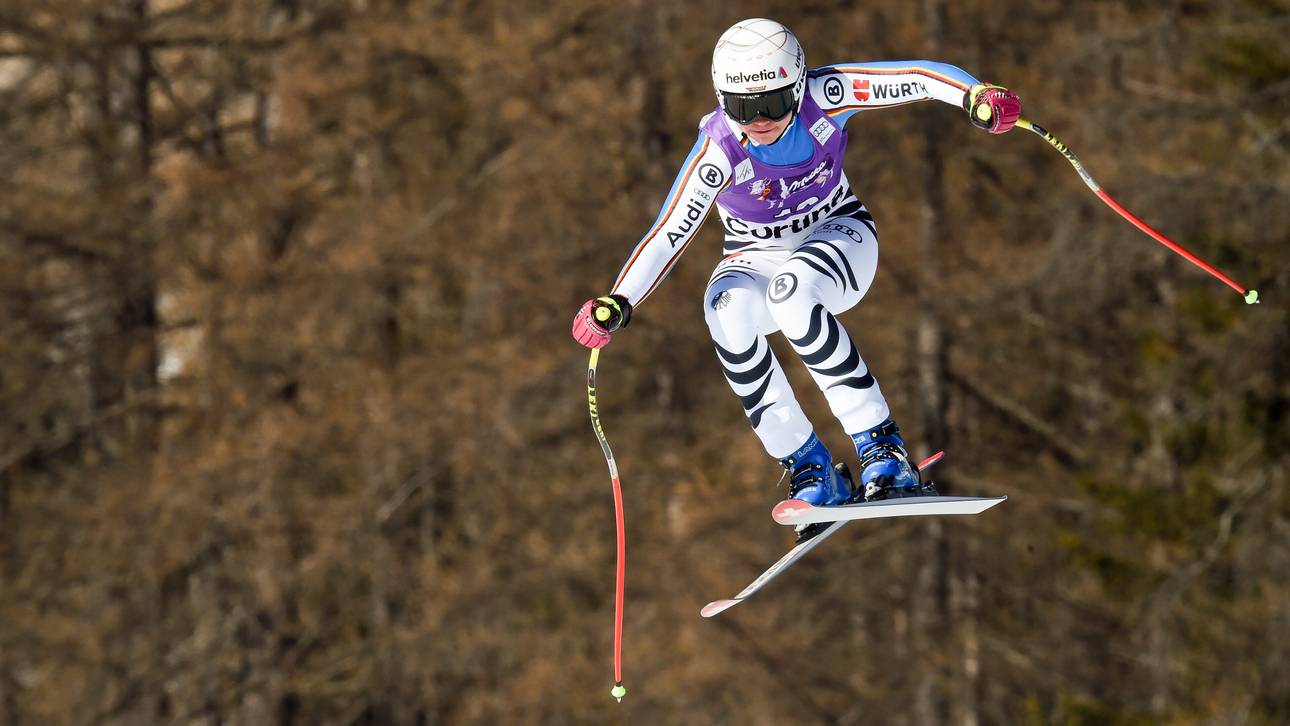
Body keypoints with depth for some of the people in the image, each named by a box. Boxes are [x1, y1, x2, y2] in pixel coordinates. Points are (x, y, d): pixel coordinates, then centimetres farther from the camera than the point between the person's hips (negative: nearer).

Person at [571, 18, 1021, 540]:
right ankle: (810, 471, -25)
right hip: (756, 258, 1)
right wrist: (618, 304, -41)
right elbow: (670, 235, -27)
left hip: (836, 234, -1)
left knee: (790, 289, -37)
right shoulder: (719, 149, -25)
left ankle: (882, 450, -32)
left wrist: (975, 97, -44)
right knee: (727, 309, -36)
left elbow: (917, 77, -24)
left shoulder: (823, 96, -23)